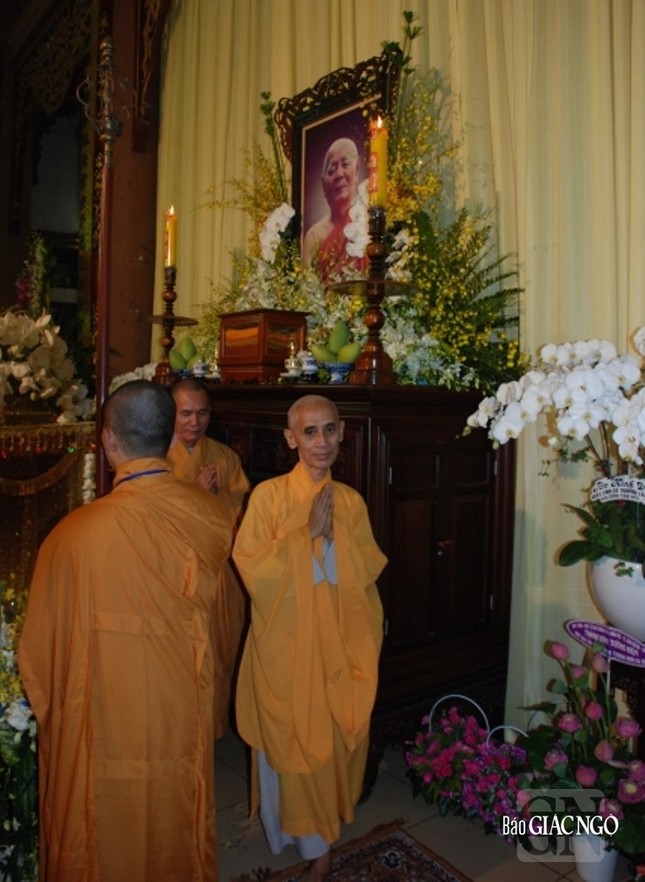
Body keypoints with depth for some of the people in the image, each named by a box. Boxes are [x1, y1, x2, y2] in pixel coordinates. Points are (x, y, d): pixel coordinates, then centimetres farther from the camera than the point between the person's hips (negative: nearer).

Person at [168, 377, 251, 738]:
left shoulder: (226, 457, 5)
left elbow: (241, 513, 3)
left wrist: (215, 492, -16)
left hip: (221, 570, 3)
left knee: (220, 650, 10)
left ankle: (215, 722, 29)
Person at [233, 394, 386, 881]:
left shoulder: (351, 501, 3)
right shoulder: (269, 495, -9)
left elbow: (368, 573, 2)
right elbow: (252, 569, -16)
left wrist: (334, 531, -12)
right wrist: (308, 532, -19)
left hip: (338, 643, 3)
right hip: (285, 644, -3)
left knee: (336, 737, 13)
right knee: (293, 740, 7)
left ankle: (324, 820, 38)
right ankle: (315, 842, 28)